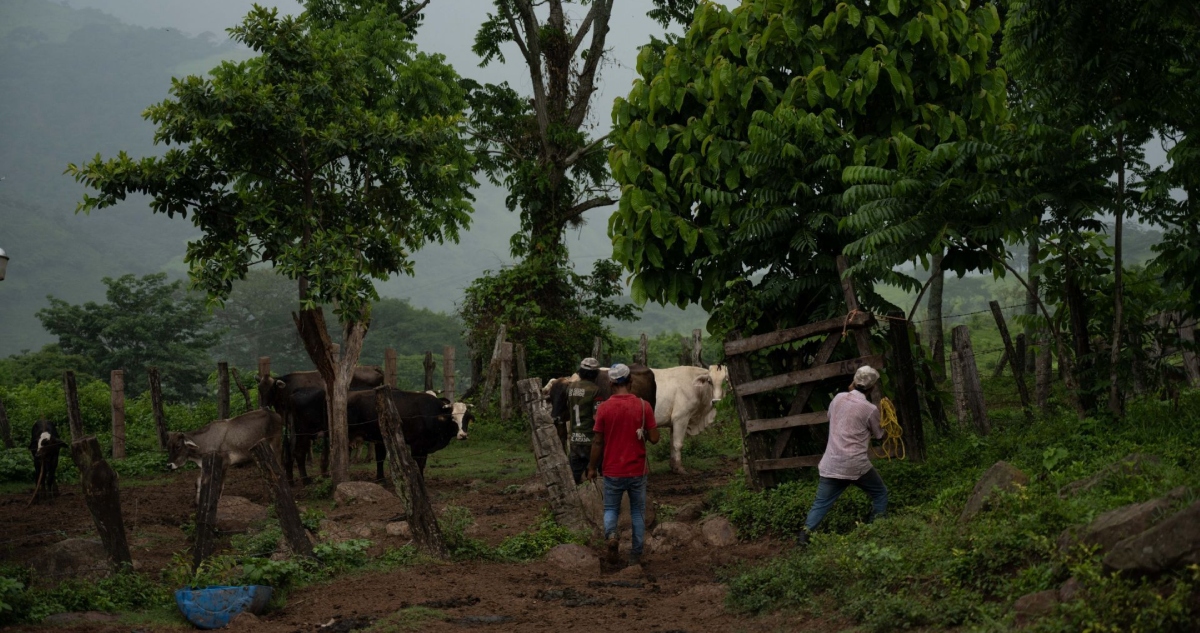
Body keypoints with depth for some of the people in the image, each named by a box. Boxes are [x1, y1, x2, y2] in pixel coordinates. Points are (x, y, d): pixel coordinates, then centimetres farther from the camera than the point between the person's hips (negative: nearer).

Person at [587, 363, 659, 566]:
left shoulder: (604, 408, -9)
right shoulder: (644, 406, -9)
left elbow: (597, 442, -4)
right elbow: (654, 438, -8)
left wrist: (592, 468, 7)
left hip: (613, 471, 0)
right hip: (637, 470, 0)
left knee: (611, 508, 16)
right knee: (638, 512, 14)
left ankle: (610, 535, -13)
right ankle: (636, 555, 15)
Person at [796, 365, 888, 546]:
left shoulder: (838, 398, 4)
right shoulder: (870, 409, -9)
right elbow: (879, 436, 8)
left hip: (831, 465, 4)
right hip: (856, 465, -4)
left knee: (821, 503, 8)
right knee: (880, 493, 18)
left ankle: (805, 534, -6)